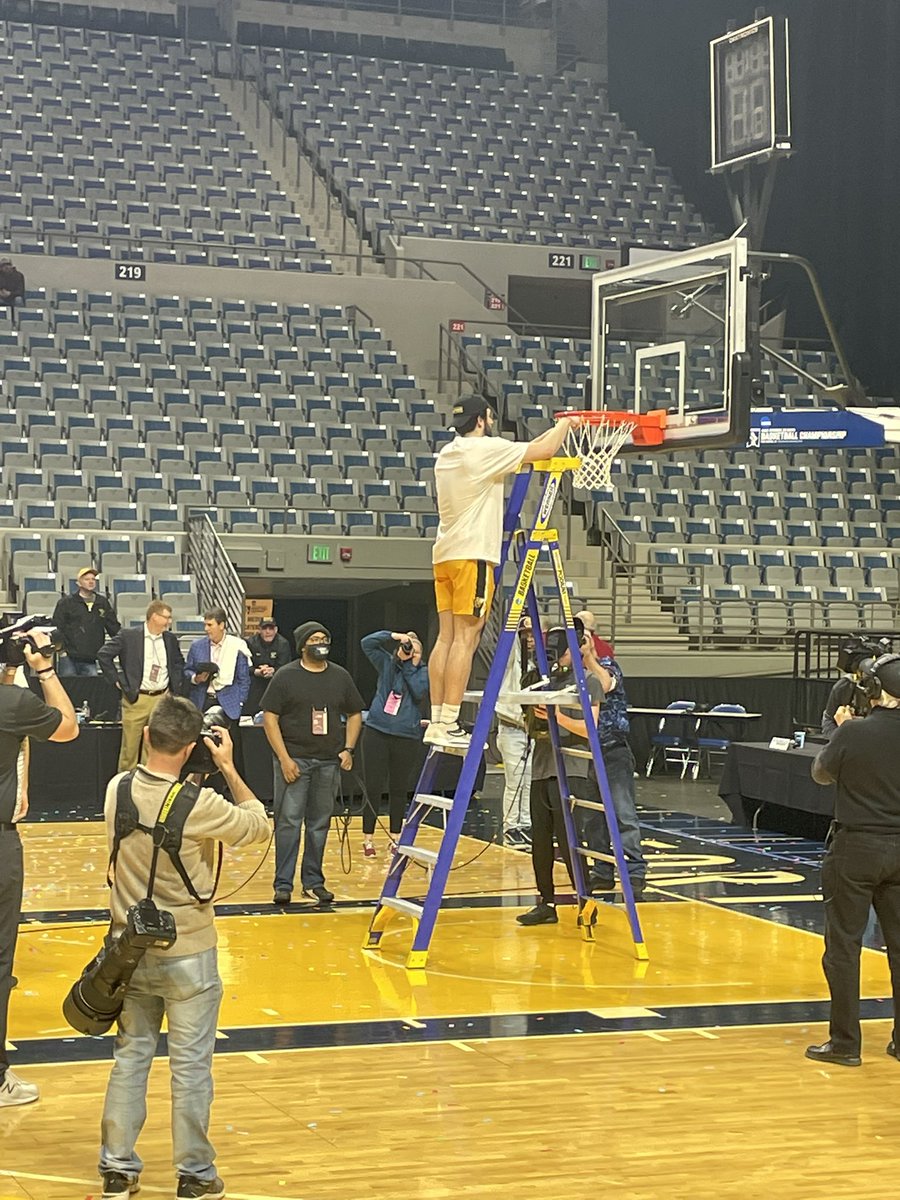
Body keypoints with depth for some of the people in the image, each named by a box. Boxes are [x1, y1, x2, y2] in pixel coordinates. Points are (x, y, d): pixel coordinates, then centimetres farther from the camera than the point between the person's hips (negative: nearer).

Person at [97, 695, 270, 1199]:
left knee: (130, 1056, 16)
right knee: (191, 1066, 7)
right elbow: (260, 826, -7)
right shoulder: (200, 804, -22)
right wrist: (229, 770, -3)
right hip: (187, 955, -5)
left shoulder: (118, 790, -7)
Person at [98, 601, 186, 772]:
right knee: (130, 747, 1)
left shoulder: (170, 639, 9)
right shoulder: (128, 636, -6)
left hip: (163, 699, 4)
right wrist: (117, 681, -5)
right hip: (137, 699, -4)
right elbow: (103, 655, -4)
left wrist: (176, 686, 13)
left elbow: (179, 663, 25)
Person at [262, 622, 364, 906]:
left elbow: (354, 714, 18)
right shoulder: (285, 677, -2)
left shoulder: (340, 677, 11)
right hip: (294, 759, -4)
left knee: (320, 824, 8)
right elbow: (269, 717, -4)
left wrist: (348, 749, 4)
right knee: (288, 822, -6)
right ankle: (283, 884, -2)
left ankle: (314, 882, 17)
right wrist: (284, 758, -11)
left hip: (329, 762, 4)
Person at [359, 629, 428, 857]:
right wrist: (392, 635, -9)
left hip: (406, 737, 0)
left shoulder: (423, 672, 4)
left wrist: (410, 666, -12)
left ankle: (396, 838, 21)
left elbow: (420, 693, -14)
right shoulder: (387, 664, 8)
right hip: (377, 732, 0)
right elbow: (367, 643, 0)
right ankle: (368, 839, 7)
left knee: (399, 790, 9)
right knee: (373, 788, 0)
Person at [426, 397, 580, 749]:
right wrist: (565, 423, 13)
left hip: (445, 555, 8)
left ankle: (437, 722, 6)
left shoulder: (448, 454, 18)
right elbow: (545, 450, -6)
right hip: (472, 555, -8)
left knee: (446, 637, 7)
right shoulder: (485, 449, -7)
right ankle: (448, 725, -12)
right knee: (465, 638, -9)